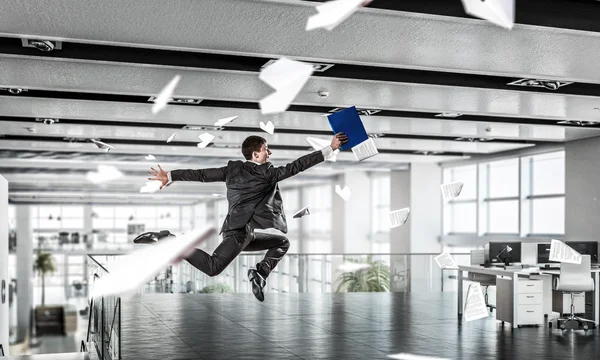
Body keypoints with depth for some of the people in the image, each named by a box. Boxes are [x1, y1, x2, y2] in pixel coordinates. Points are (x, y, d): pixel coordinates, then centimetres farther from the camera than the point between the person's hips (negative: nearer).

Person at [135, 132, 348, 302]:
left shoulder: (232, 168, 18)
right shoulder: (266, 172, -1)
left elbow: (201, 174, 15)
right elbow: (296, 166, -2)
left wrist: (169, 177, 19)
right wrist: (330, 149, 2)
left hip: (243, 232, 9)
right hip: (241, 229, -9)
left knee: (282, 243, 22)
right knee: (212, 268, -23)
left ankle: (260, 273, 0)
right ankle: (167, 239, -23)